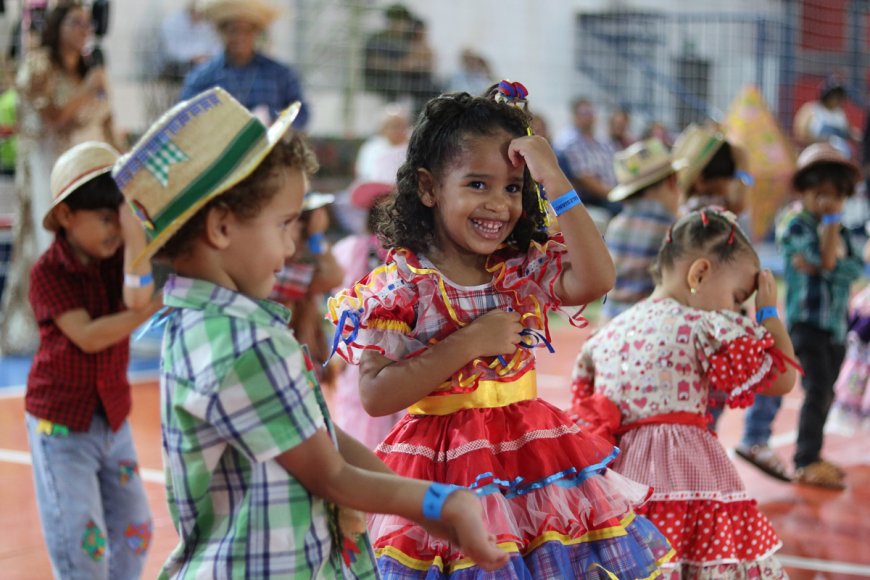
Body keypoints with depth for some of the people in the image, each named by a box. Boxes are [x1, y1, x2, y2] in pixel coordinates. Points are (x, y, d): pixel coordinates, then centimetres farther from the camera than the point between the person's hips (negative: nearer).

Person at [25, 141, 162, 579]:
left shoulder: (117, 258, -2)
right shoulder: (48, 272, -15)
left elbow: (136, 298, -23)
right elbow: (89, 336, -23)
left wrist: (134, 229, -31)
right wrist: (156, 307, -24)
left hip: (113, 417, 5)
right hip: (61, 424, -5)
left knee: (133, 531, 11)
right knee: (82, 542, -4)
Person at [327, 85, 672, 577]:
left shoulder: (525, 269, 3)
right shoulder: (400, 284, -10)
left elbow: (596, 280, -16)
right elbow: (375, 396, -15)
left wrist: (554, 180, -15)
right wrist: (468, 343, -19)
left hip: (530, 455, 4)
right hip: (446, 468, -4)